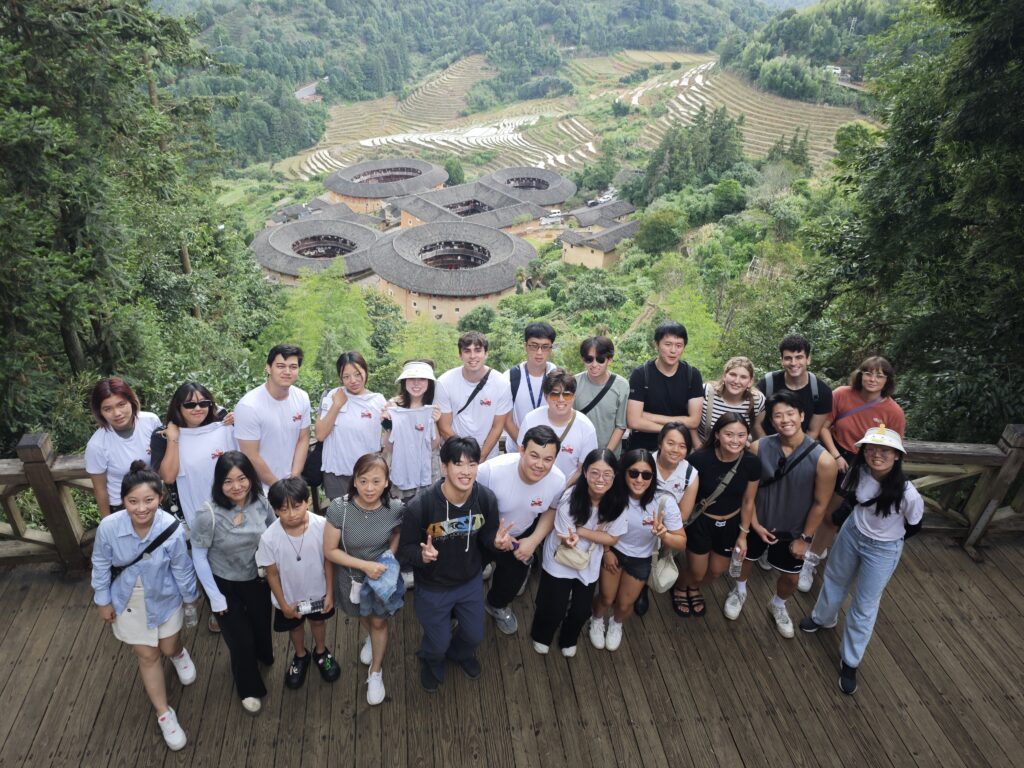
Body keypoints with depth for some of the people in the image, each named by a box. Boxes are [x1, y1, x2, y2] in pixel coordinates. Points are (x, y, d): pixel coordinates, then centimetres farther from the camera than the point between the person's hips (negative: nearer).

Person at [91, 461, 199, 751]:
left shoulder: (171, 529, -33)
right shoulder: (109, 527, -29)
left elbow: (182, 570, -15)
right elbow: (101, 565, -9)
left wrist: (190, 597, 0)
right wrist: (103, 601, 1)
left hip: (165, 598, -1)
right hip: (128, 600, 1)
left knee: (168, 648, 20)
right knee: (147, 656, 13)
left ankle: (179, 653, 60)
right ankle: (164, 714, 33)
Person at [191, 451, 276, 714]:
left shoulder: (261, 501, -20)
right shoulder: (209, 514, -30)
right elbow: (199, 556, -17)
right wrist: (215, 597, -12)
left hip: (257, 579, 3)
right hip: (224, 584, -3)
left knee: (262, 625, 24)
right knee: (240, 641, 8)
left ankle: (263, 655, 62)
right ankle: (249, 688, 40)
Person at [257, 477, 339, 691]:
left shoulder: (322, 526, -30)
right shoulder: (269, 538, -30)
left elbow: (328, 560, -14)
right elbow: (272, 573, -14)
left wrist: (330, 592, -7)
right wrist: (283, 604, -6)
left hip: (318, 592, 0)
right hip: (290, 596, 0)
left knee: (318, 621, 29)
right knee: (295, 627, 28)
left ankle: (321, 652, 60)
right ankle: (300, 657, 59)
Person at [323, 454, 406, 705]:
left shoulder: (395, 508, -27)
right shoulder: (339, 508, -32)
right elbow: (330, 551, -21)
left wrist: (389, 556, -16)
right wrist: (365, 565, -27)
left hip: (384, 575, 0)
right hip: (352, 576, 1)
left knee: (379, 622, 18)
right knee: (364, 616, 30)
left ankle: (376, 673, 44)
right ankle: (371, 637, 65)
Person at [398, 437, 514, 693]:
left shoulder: (486, 499, -22)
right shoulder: (419, 507, -32)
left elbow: (487, 534, -4)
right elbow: (405, 549, -20)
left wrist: (497, 540, -27)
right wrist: (422, 555, -41)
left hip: (471, 581, 3)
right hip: (433, 587, -3)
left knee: (474, 635, 25)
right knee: (438, 643, 18)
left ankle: (461, 652, 63)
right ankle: (430, 662, 57)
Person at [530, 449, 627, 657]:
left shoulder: (617, 501, -24)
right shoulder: (570, 498, -31)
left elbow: (612, 538, -16)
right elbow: (565, 539, -17)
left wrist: (581, 532, -27)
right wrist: (570, 540, -38)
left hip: (589, 564, 3)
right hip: (560, 561, -3)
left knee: (581, 611, 16)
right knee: (554, 610, 8)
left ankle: (568, 640, 50)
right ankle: (541, 636, 44)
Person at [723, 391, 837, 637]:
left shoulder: (822, 460, -26)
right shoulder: (758, 448, -21)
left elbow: (820, 503, -14)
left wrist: (805, 538, -8)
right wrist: (754, 523, -10)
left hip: (793, 531, 0)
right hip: (758, 523, 1)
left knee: (791, 578, 19)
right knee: (744, 558, 24)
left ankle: (778, 605, 53)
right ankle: (739, 591, 57)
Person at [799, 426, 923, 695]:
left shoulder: (907, 494, -33)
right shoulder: (860, 471, -21)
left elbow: (914, 527, -10)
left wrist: (884, 539, 3)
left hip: (882, 551, -4)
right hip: (851, 533, 4)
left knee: (864, 608, 11)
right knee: (834, 580, 28)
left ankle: (850, 662, 32)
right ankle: (823, 619, 59)